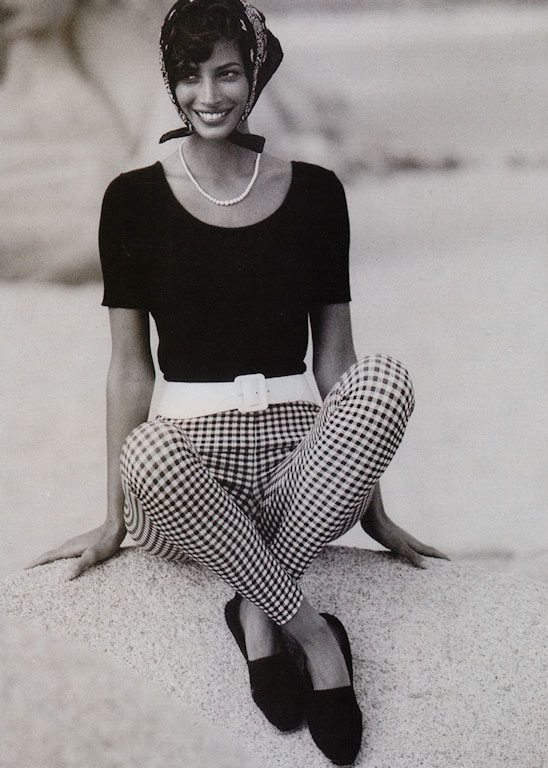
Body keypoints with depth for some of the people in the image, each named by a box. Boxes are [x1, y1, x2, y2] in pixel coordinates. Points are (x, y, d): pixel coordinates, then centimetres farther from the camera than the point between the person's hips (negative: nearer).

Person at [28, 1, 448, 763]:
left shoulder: (314, 191, 7)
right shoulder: (135, 199, 3)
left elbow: (334, 353, 10)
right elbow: (130, 366, 3)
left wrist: (374, 509, 11)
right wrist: (115, 518, 2)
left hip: (302, 457, 2)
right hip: (190, 453, -2)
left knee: (386, 376, -30)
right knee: (145, 454, -38)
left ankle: (257, 611, -25)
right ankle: (312, 630, -24)